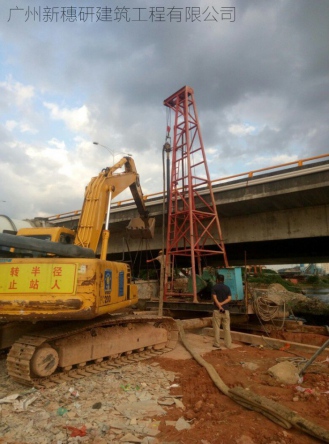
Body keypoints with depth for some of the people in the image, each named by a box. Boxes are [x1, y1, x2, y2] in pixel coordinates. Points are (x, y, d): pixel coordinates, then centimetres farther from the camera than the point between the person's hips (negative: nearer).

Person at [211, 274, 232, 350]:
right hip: (226, 309, 3)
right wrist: (221, 304, -10)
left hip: (217, 310, -3)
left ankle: (217, 344, 9)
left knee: (217, 327, 5)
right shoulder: (227, 287, 7)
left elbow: (214, 298, -12)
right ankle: (228, 344, 12)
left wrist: (219, 306, -16)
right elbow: (229, 298, -4)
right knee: (227, 328, 8)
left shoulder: (214, 287, -1)